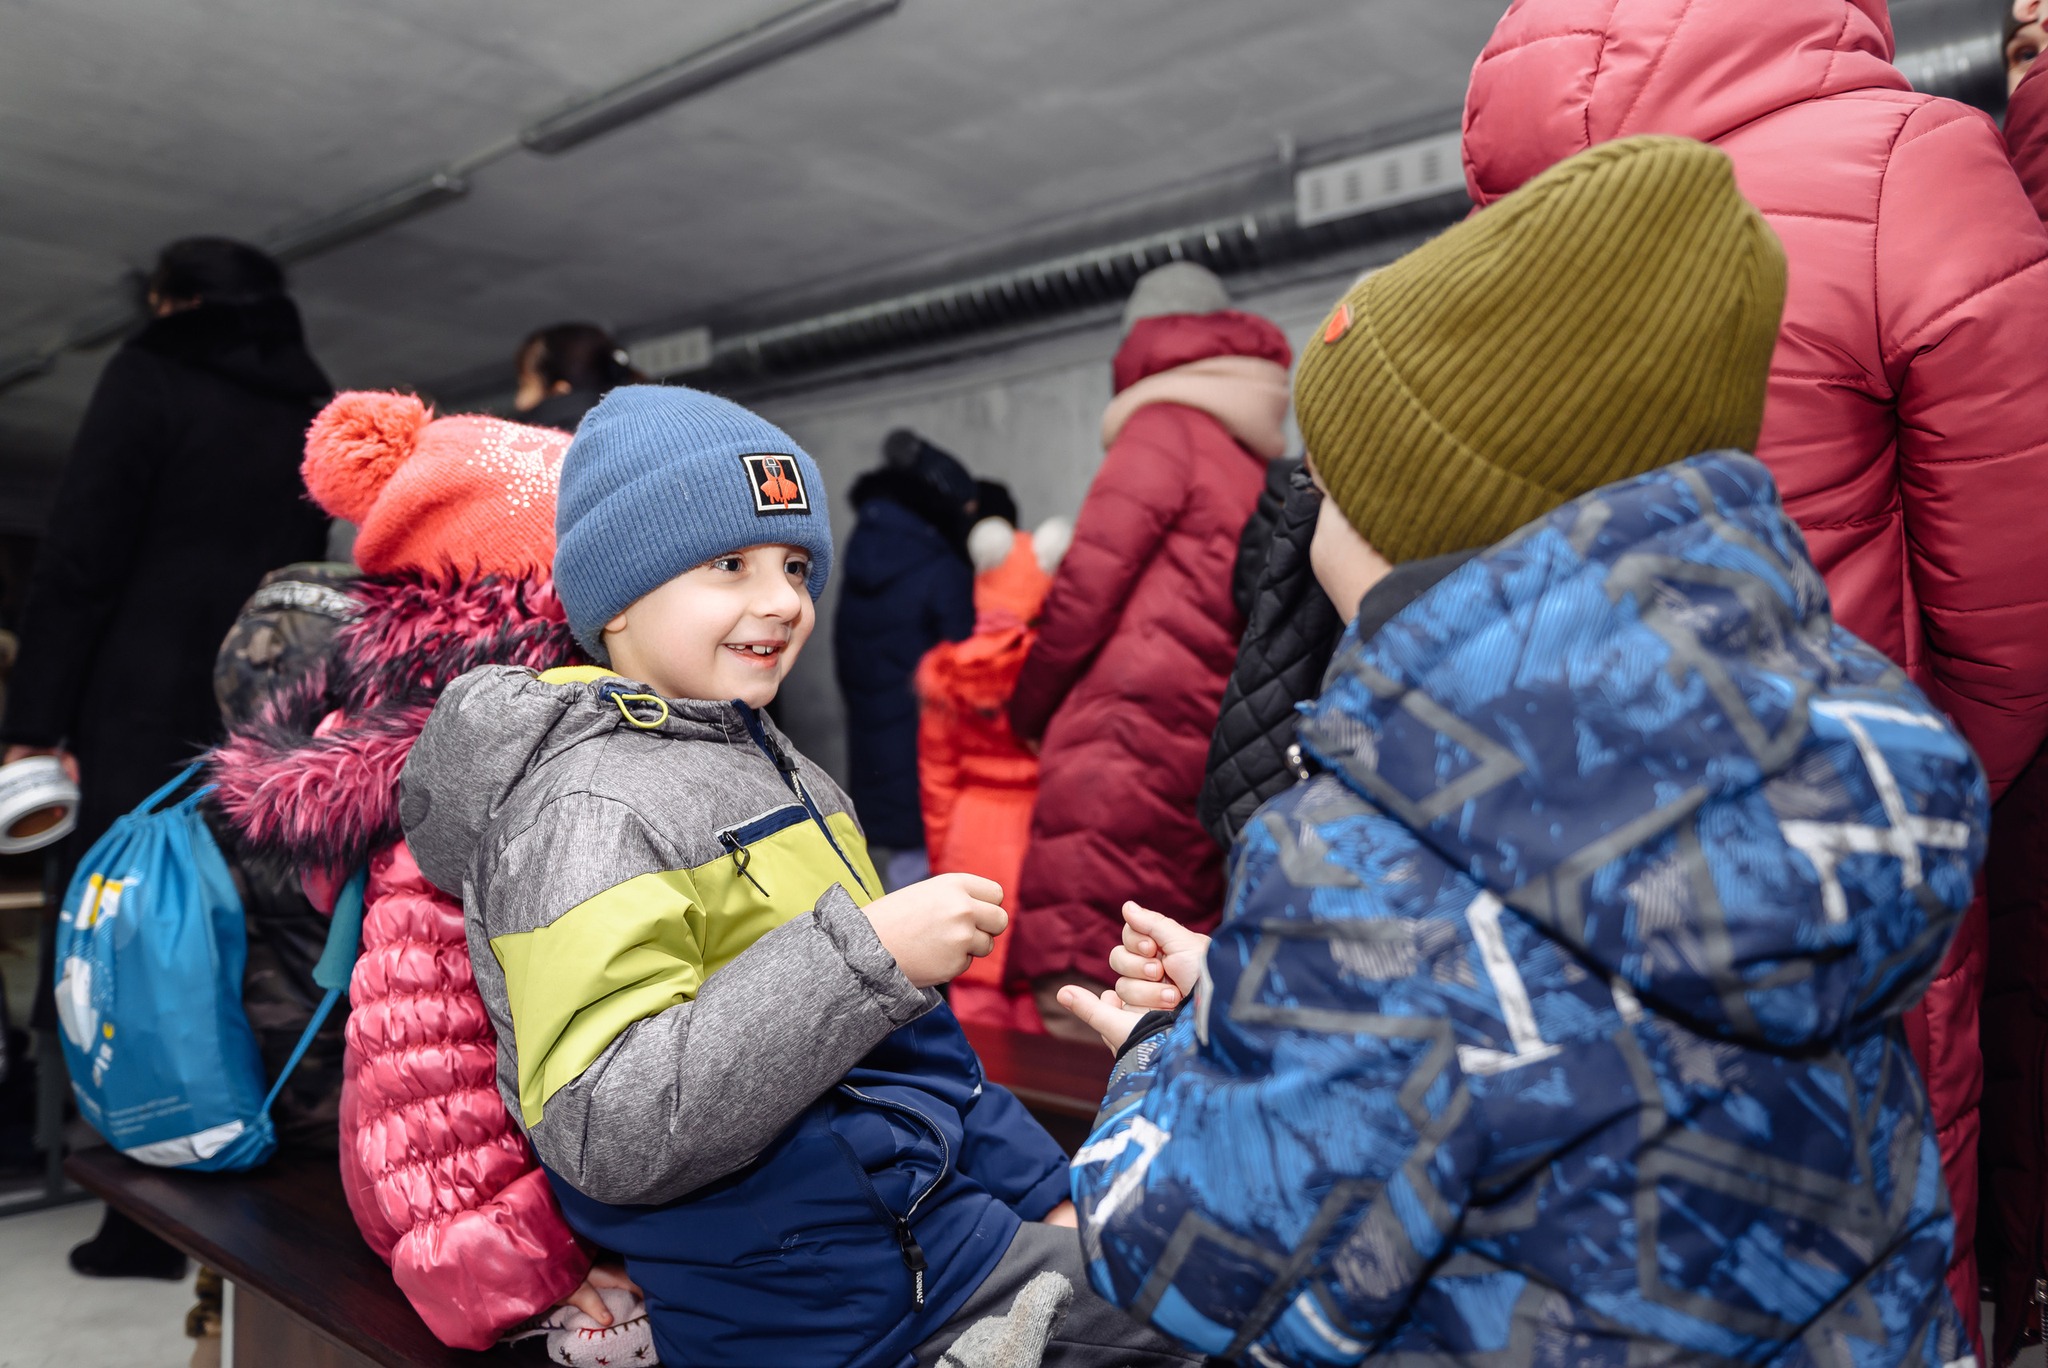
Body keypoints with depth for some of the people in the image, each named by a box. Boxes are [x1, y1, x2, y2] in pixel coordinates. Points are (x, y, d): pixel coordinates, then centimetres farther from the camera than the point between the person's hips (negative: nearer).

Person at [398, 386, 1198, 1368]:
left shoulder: (771, 767, 13)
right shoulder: (588, 808, -17)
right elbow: (608, 1132, -27)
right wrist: (868, 956, -30)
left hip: (932, 1207, 9)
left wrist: (1042, 1189, 17)